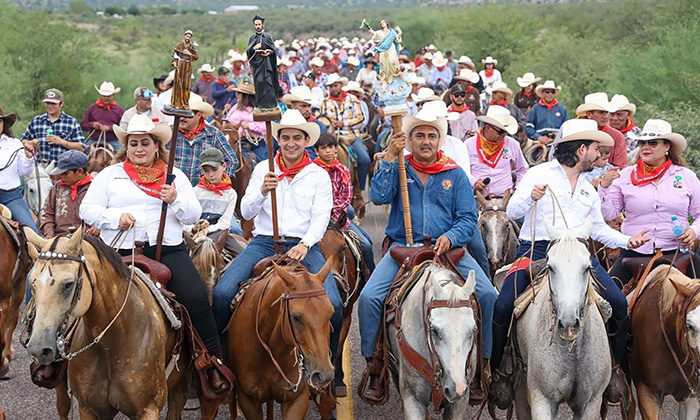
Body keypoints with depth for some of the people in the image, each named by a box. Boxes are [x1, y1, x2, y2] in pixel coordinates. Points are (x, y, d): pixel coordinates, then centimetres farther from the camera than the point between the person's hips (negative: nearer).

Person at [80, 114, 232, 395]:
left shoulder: (175, 176, 19)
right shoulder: (110, 175, 17)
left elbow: (193, 215, 12)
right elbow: (87, 209, 8)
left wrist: (175, 201, -8)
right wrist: (116, 217, -9)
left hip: (168, 250, 0)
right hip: (120, 252, 0)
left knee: (197, 298, -21)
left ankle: (214, 365, -13)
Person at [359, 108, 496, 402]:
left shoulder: (455, 174, 8)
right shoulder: (398, 169, 7)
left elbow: (468, 219, 4)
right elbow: (379, 196, -11)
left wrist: (450, 238, -16)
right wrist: (390, 157, -16)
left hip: (448, 249, 0)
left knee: (487, 295, -19)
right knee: (369, 297, -21)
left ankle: (483, 361, -2)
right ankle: (374, 368, -6)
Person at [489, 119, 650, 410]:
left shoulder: (589, 190, 22)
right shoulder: (540, 174, 2)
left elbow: (598, 228, 29)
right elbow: (512, 211, -5)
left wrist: (627, 241, 13)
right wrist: (531, 197, -25)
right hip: (536, 249, -4)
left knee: (618, 303, -12)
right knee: (502, 307, -22)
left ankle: (614, 366, 8)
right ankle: (494, 370, -2)